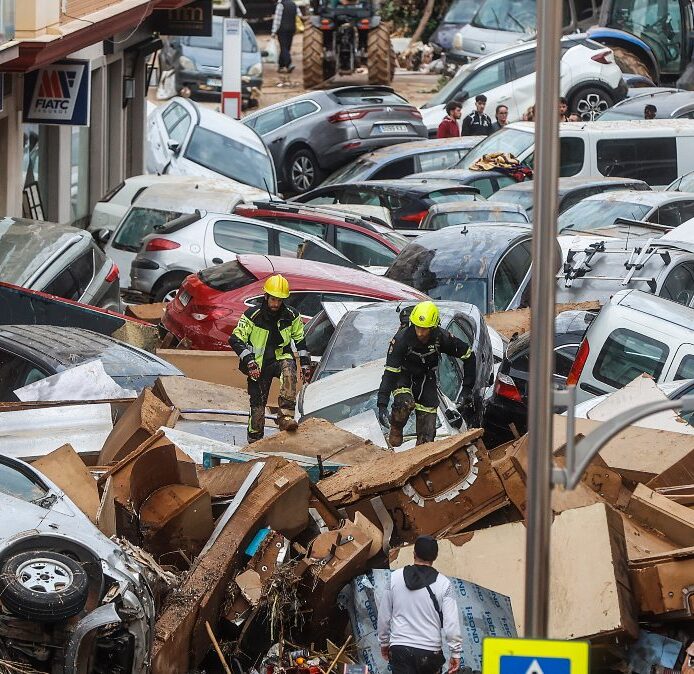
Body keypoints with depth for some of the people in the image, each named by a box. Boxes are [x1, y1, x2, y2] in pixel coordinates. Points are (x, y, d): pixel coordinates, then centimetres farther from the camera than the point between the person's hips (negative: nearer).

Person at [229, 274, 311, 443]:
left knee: (288, 370, -35)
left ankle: (286, 416, -40)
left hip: (281, 357, 1)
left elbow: (300, 340, 13)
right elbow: (236, 339, -9)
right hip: (258, 364, -1)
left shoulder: (291, 316, -1)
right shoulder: (252, 315, -10)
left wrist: (305, 364, 8)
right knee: (257, 403, -2)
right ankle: (254, 439, 15)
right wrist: (249, 361, -20)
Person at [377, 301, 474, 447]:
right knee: (405, 403, -34)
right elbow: (390, 372, -29)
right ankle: (396, 429, -4)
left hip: (427, 380, 2)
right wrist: (382, 405, -35)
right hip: (404, 378, -2)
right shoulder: (402, 338, -28)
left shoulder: (441, 338, -21)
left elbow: (465, 353, -4)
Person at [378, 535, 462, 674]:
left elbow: (383, 615, 7)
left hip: (399, 649, 0)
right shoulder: (443, 584, -5)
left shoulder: (395, 578, 0)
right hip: (430, 651, 0)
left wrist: (384, 642, 21)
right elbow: (451, 622, -7)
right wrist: (455, 653, 0)